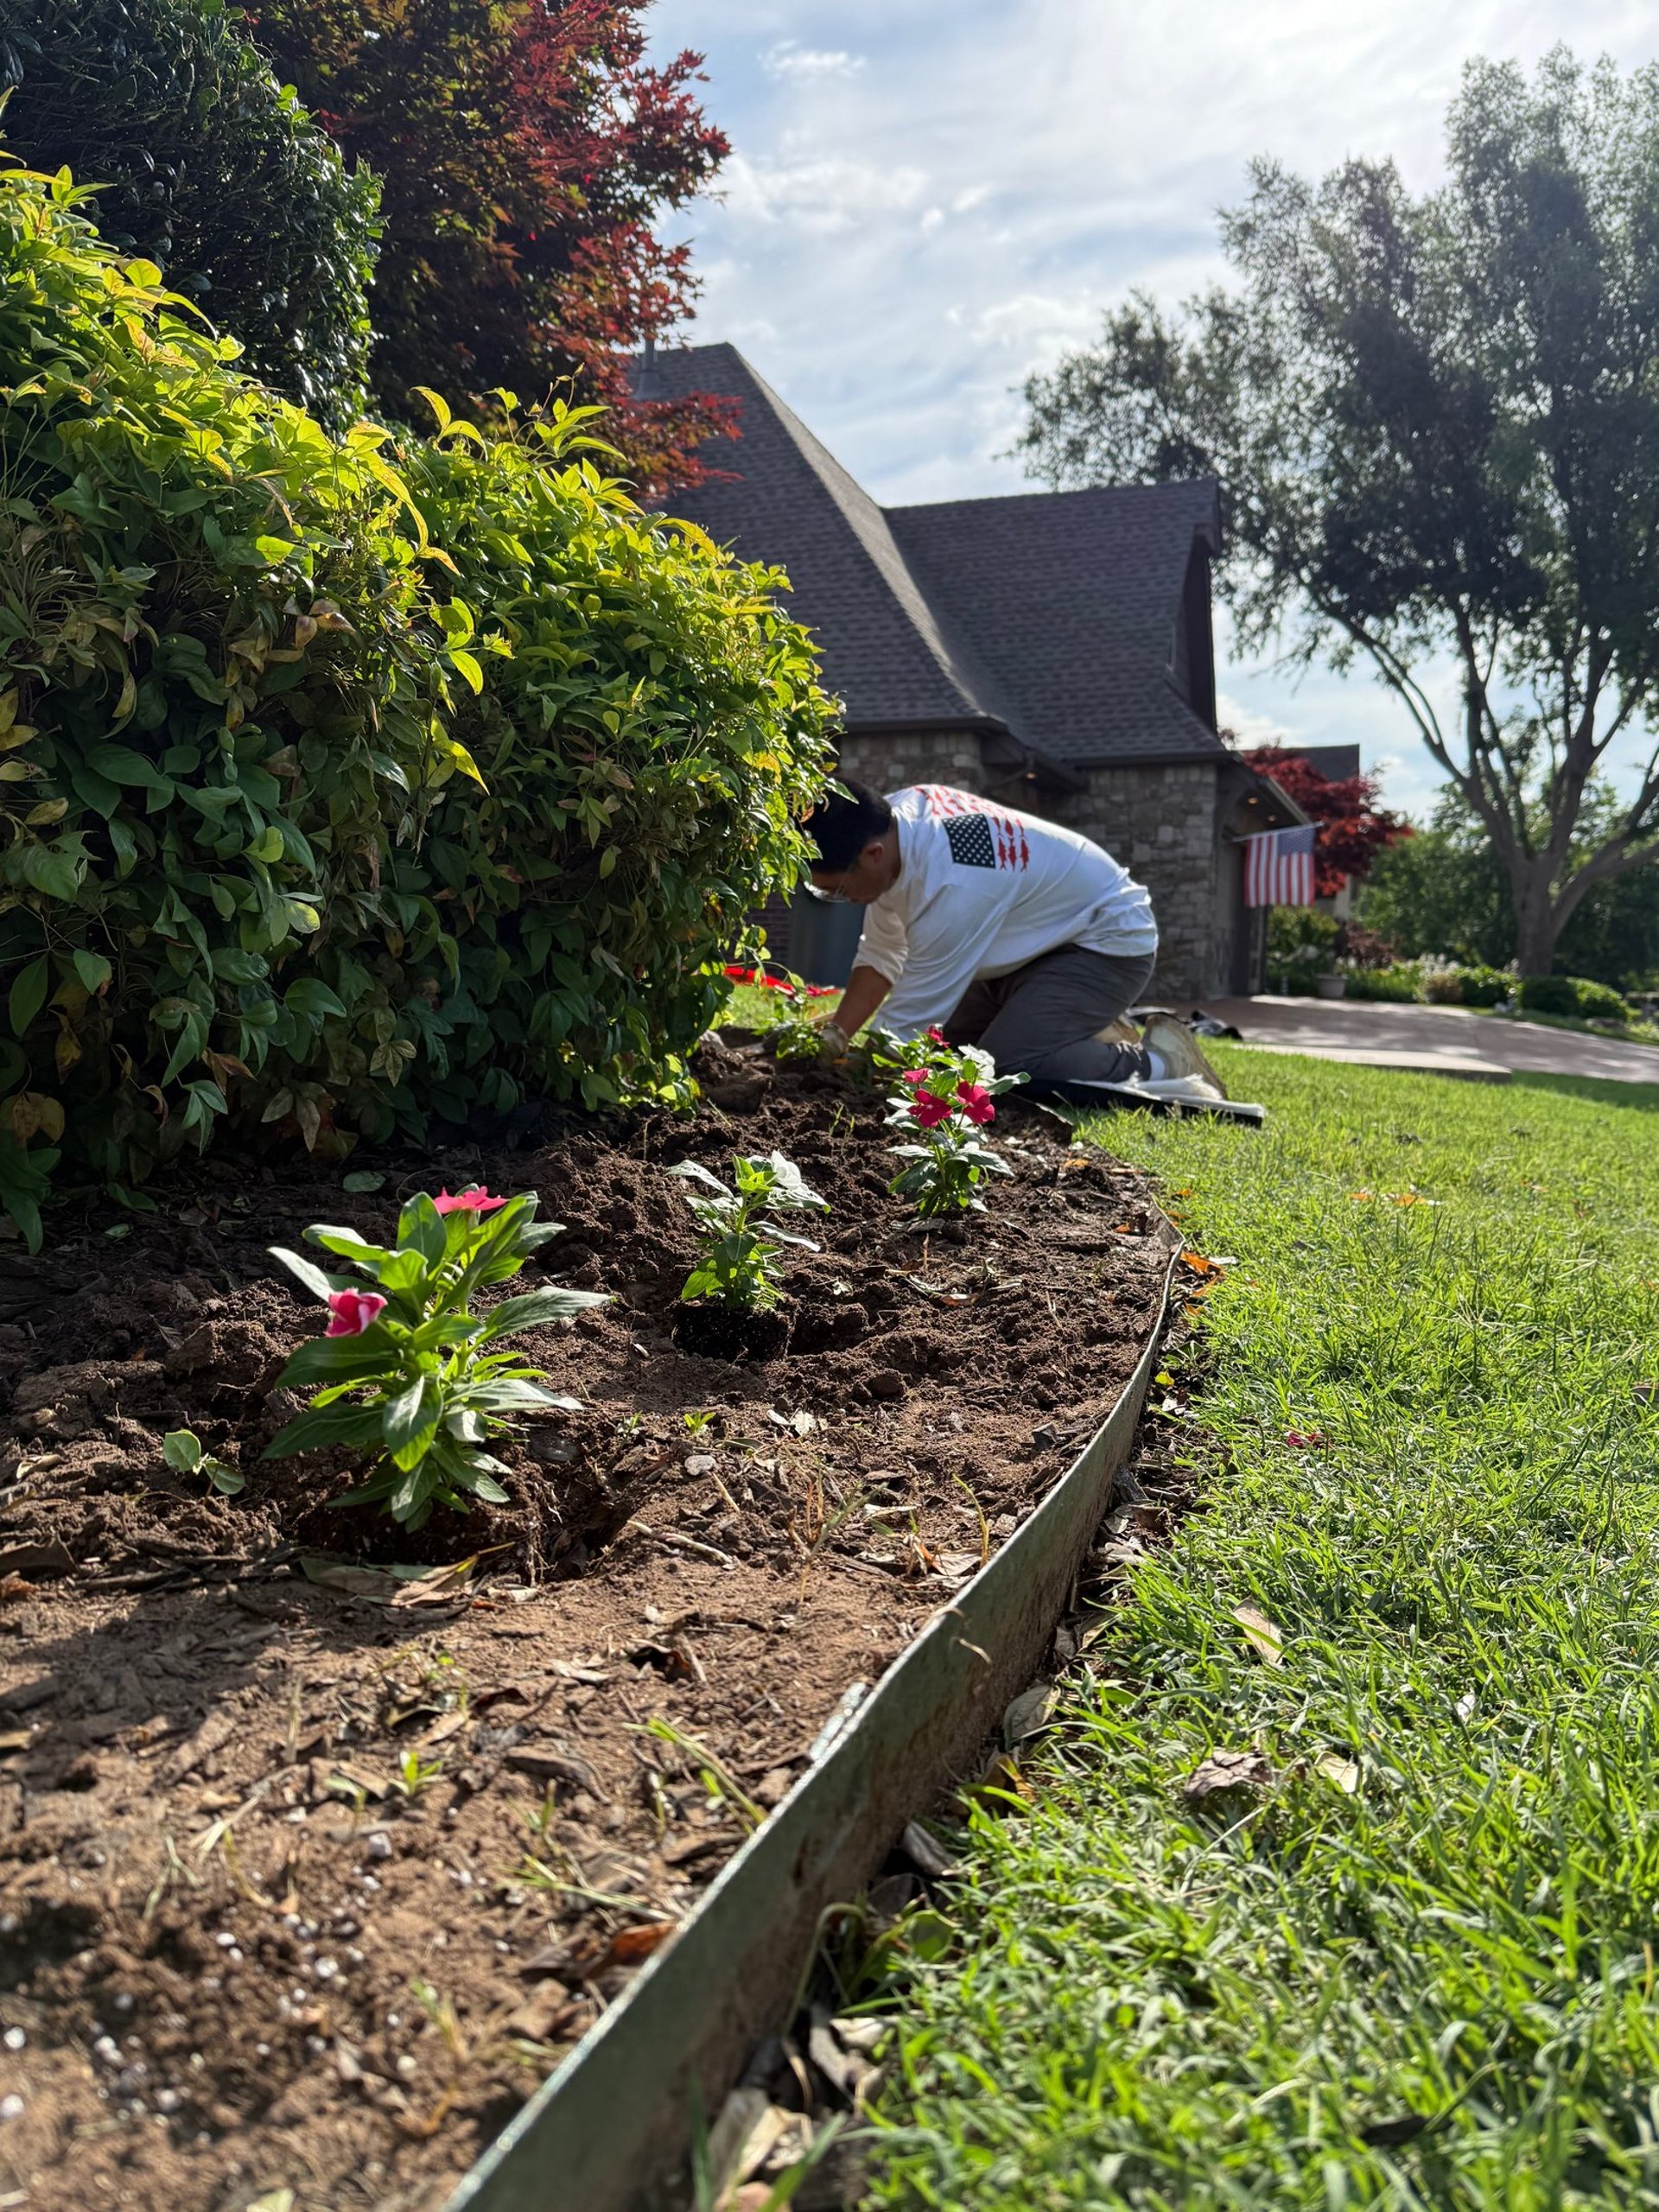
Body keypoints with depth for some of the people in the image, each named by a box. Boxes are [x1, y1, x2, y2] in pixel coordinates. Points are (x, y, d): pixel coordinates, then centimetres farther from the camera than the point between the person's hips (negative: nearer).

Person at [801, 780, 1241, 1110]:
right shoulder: (895, 815, -12)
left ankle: (1157, 1064, -7)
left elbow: (905, 1025, -29)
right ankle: (1091, 1036, 17)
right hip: (1046, 936, 9)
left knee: (1002, 1067, -27)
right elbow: (881, 955, 0)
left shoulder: (950, 888, -37)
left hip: (1108, 943, -9)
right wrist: (834, 1037, -8)